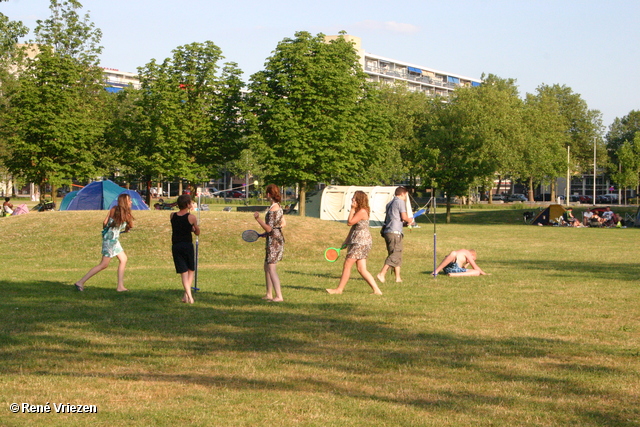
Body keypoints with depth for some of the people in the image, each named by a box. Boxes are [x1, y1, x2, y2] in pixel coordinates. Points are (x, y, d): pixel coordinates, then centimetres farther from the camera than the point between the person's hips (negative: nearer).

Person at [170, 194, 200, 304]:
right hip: (187, 245, -2)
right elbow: (197, 232, 3)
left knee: (183, 272, 4)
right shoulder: (191, 217, -9)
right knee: (191, 270, 17)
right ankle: (187, 295, 10)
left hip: (175, 246, 2)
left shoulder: (172, 216, 2)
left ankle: (189, 296, -8)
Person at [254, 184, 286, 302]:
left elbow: (268, 228, -21)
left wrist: (258, 218, -16)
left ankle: (279, 296, -10)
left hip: (274, 240, -10)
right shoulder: (279, 207, 10)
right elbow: (284, 223, 18)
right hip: (278, 238, 10)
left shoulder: (273, 210, -19)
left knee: (271, 268, -8)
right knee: (267, 267, 17)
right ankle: (269, 294, 23)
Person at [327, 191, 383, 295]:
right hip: (357, 242, 10)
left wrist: (352, 209, -8)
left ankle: (339, 289, 4)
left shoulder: (362, 211, -14)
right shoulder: (358, 211, 17)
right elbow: (353, 227, 22)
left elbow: (350, 222, -16)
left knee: (347, 264, -4)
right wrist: (346, 240, 20)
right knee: (362, 269, 6)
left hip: (361, 242, -10)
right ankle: (376, 290, 4)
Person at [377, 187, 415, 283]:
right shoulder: (400, 202, -5)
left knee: (397, 256, 14)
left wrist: (406, 221, 23)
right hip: (395, 232, -9)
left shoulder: (390, 203, 21)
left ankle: (398, 277, 14)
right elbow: (404, 217, -12)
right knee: (395, 255, -9)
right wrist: (410, 221, 9)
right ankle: (381, 274, -19)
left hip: (387, 231, 9)